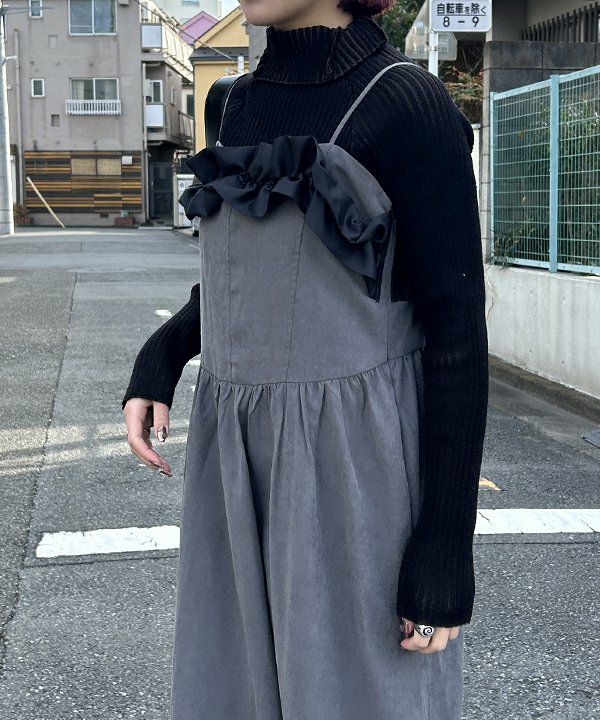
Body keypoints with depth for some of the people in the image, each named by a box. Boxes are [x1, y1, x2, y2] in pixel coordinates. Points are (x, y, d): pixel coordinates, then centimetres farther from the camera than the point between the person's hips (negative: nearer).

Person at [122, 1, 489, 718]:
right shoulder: (249, 102, 10)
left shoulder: (413, 106, -12)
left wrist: (448, 548, -15)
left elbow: (458, 329, -12)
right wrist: (159, 359, 7)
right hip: (245, 453, 7)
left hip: (359, 459, -7)